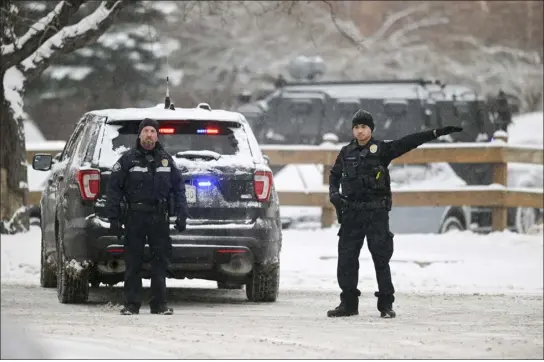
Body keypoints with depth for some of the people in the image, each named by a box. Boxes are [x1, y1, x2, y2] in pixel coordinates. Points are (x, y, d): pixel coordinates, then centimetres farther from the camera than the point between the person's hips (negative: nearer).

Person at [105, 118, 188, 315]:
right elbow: (114, 190, 1)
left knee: (160, 262, 2)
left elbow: (178, 188, 14)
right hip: (135, 217, -2)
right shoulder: (128, 159, 3)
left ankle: (159, 304, 8)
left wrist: (181, 214, 3)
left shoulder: (166, 160, 12)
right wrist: (114, 218, -6)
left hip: (159, 217, 2)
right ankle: (131, 304, 4)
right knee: (133, 262, -1)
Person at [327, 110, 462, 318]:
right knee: (346, 258, 4)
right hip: (351, 212, 4)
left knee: (381, 258, -3)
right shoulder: (346, 152, 11)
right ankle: (348, 303, 13)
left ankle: (386, 304, 3)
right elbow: (334, 175, 23)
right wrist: (333, 193, 4)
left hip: (376, 212, -4)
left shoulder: (381, 149, -1)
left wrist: (436, 133, -16)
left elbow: (409, 142, -8)